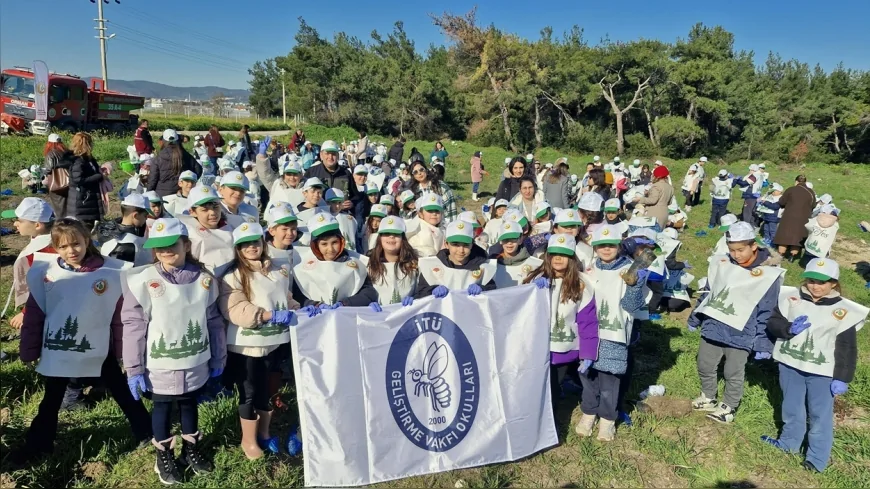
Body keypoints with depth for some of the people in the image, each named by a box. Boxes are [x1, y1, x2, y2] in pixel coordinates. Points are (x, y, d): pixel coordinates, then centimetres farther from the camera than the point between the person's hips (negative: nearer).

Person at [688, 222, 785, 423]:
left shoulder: (768, 274, -13)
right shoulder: (721, 264, 0)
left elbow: (767, 312, -11)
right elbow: (707, 293, 11)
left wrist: (763, 343, -12)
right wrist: (694, 318, 16)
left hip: (740, 335, -5)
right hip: (712, 328, 5)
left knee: (733, 374, 11)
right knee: (705, 366, 18)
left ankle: (728, 407, 32)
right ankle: (708, 397, 41)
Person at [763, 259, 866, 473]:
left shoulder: (843, 311, -10)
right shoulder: (791, 298, -5)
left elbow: (847, 349, -7)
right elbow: (772, 323, -2)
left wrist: (842, 378, -10)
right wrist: (789, 328, -23)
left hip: (822, 372, -3)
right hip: (790, 365, 3)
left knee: (820, 415, 7)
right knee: (791, 409, 20)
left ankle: (818, 457, 22)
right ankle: (789, 443, 41)